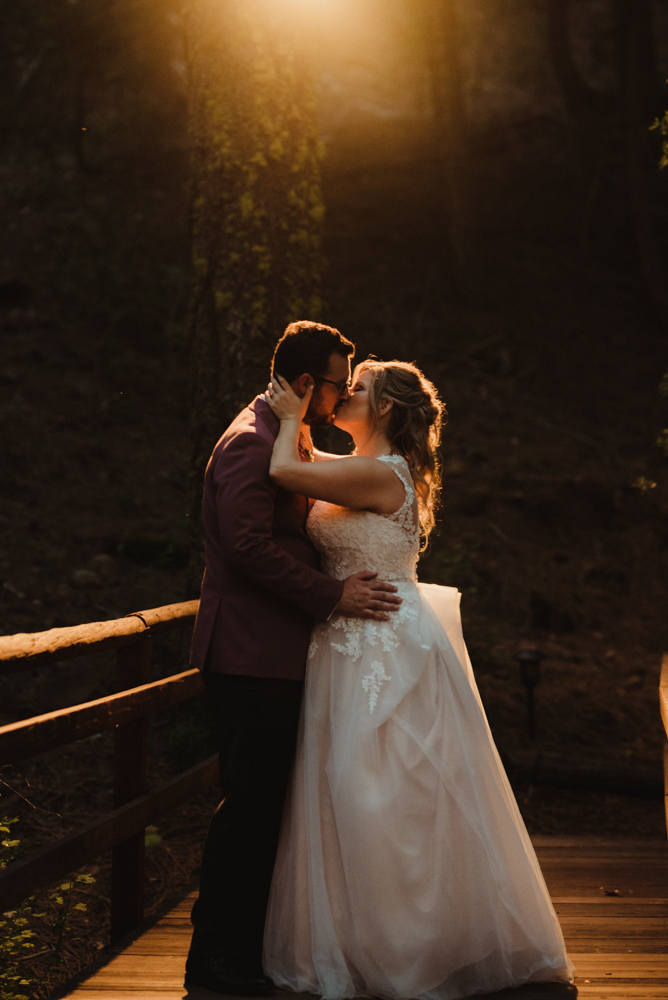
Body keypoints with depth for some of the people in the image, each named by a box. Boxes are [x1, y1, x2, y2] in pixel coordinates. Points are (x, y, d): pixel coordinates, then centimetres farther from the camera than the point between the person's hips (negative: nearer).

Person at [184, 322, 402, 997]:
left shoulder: (288, 441, 20)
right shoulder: (252, 442, -14)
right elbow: (249, 544, -24)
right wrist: (332, 595, -20)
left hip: (274, 656, 10)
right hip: (252, 656, -10)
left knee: (261, 803, 12)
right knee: (250, 803, -6)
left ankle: (242, 943, 20)